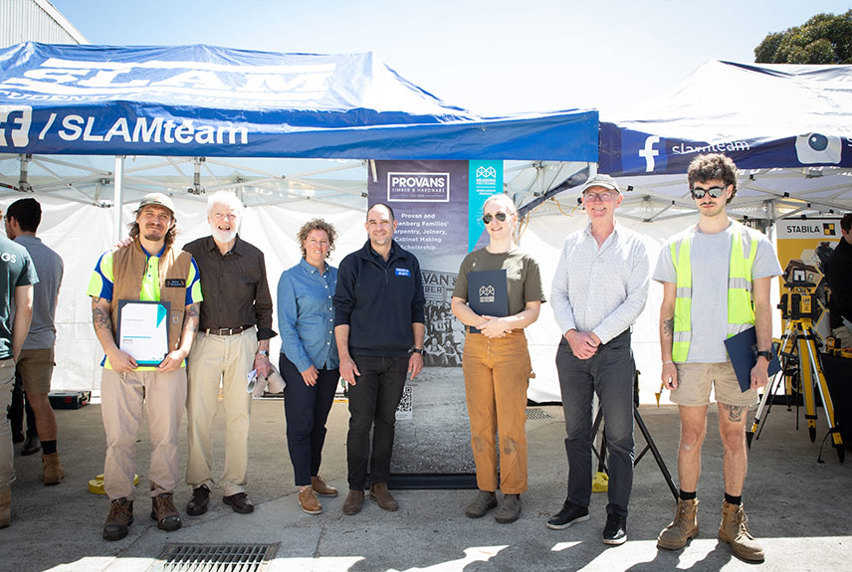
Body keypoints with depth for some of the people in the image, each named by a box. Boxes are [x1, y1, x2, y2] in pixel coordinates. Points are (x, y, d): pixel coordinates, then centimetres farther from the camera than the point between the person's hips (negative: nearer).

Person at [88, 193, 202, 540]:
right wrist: (112, 351, -11)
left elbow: (192, 312, 8)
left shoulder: (185, 263, 8)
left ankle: (163, 497, 22)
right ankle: (120, 502, 19)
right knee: (119, 437, 4)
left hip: (168, 365, 1)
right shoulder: (112, 260, 6)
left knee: (166, 435, 6)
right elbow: (99, 311, 2)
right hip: (121, 365, 0)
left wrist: (182, 350, -7)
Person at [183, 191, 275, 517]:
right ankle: (200, 487, 13)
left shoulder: (253, 257, 7)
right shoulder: (191, 253, 4)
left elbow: (264, 307, 10)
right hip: (203, 341, 0)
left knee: (239, 415, 2)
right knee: (198, 415, -1)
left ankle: (234, 487, 13)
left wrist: (262, 351, 6)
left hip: (243, 342, 1)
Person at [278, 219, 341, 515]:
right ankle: (304, 487, 12)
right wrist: (304, 364, -12)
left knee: (319, 423, 14)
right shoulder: (291, 277, -4)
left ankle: (313, 475, 28)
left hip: (330, 362, 4)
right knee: (300, 424, 1)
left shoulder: (337, 276, 8)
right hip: (299, 363, -4)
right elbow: (286, 326, -7)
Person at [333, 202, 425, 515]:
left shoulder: (409, 263, 8)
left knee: (387, 421, 9)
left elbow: (417, 310, 13)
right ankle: (356, 488, 13)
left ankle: (380, 484, 21)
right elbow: (341, 312, -1)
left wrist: (417, 350, 6)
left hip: (398, 357, 3)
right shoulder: (352, 263, 0)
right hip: (362, 357, -2)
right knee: (360, 422, 0)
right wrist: (344, 357, -8)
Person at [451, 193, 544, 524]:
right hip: (475, 345, 3)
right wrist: (481, 321, -10)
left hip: (511, 345, -3)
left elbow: (533, 311, 2)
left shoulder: (526, 261, 8)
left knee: (511, 424, -2)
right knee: (480, 424, 6)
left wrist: (504, 323, -18)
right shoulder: (472, 260, 16)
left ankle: (512, 494, 10)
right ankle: (485, 490, 17)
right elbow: (457, 305, 9)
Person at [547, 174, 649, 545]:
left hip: (614, 348, -3)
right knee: (576, 433, 11)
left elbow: (636, 300, -5)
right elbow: (558, 293, 9)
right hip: (571, 347, 3)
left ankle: (617, 514, 14)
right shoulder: (571, 243, 12)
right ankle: (577, 503, 24)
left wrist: (597, 336, -12)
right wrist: (572, 334, -7)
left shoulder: (634, 244, 3)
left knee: (619, 437, 2)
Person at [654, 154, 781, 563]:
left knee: (734, 436, 6)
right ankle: (686, 516, 18)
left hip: (736, 356, 0)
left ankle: (733, 521, 19)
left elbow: (762, 307, 4)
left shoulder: (753, 243, 6)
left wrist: (763, 355, -6)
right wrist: (667, 358, 0)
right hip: (690, 355, 1)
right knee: (691, 434, 6)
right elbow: (667, 309, 8)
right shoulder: (676, 247, 8)